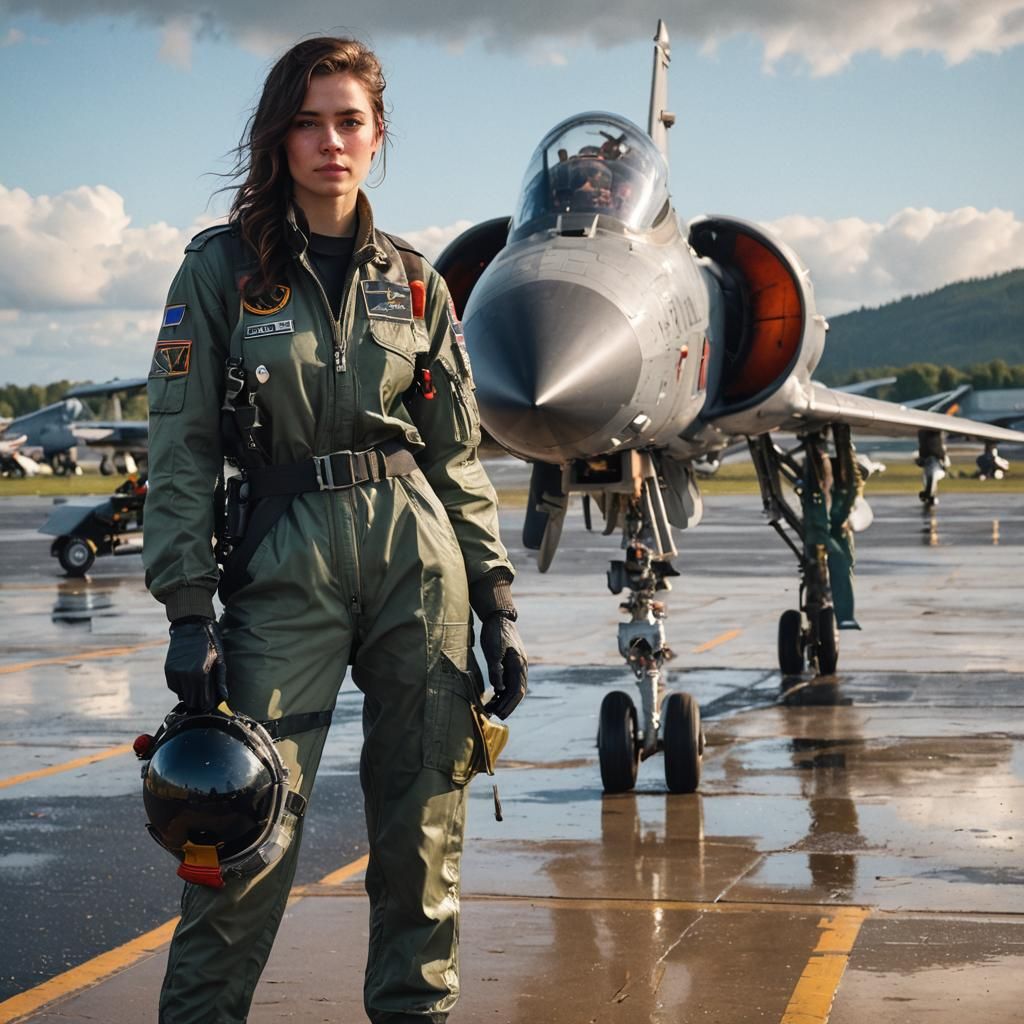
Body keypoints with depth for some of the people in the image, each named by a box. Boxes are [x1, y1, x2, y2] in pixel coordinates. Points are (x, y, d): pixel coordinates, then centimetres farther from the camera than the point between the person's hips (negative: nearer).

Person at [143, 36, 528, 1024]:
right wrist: (188, 612, -10)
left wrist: (497, 606, 8)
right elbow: (180, 450, -1)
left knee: (424, 828, 4)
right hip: (285, 560, -3)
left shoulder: (413, 282, 13)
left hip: (420, 557, 3)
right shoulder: (223, 268, 4)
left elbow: (459, 454, 15)